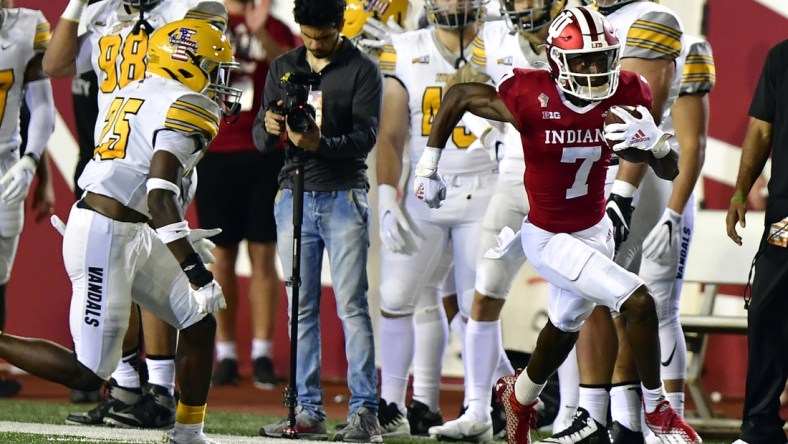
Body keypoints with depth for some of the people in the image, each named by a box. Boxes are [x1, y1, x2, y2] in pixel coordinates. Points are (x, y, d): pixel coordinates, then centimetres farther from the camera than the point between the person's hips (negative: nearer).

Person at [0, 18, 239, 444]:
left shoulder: (131, 93, 14)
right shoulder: (184, 107, -13)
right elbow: (160, 195, -22)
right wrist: (195, 269, -25)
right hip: (106, 235, -10)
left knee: (199, 322, 14)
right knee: (87, 374, -6)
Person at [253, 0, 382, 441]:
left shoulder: (362, 70, -1)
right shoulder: (282, 69, 12)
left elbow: (366, 136, -11)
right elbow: (261, 141, 9)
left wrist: (320, 143, -28)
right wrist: (269, 128, -15)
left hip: (344, 197, -4)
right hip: (294, 197, 4)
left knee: (352, 307, -9)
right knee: (301, 309, 5)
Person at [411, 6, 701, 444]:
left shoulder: (625, 96, -11)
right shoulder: (532, 99, -25)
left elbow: (671, 170, -5)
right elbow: (459, 96, -8)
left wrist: (652, 140, -28)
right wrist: (428, 165, -4)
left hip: (595, 229, 6)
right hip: (550, 240, -6)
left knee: (563, 330, 26)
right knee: (638, 303, -18)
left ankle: (520, 394, 56)